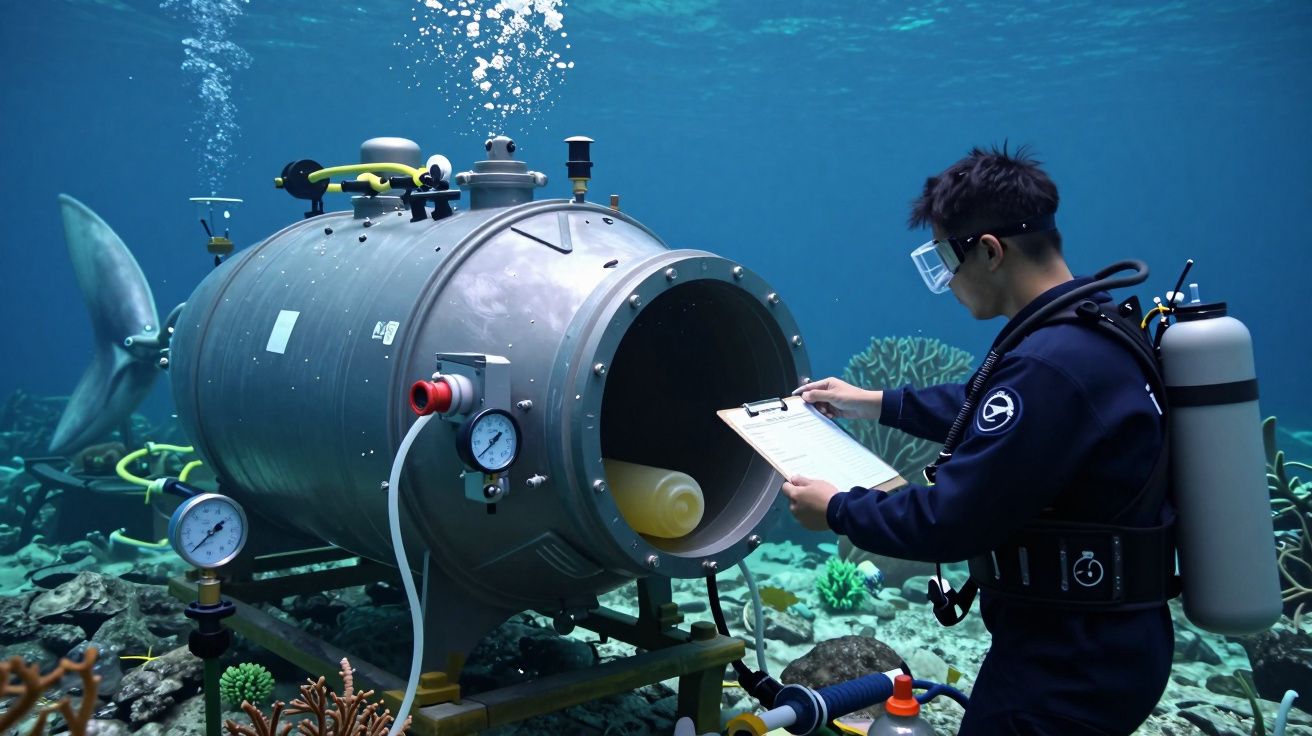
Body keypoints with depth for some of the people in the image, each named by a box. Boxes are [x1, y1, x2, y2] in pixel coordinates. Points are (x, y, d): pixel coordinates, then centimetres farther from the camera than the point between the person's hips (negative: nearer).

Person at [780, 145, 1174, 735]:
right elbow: (986, 407, 20)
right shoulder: (1091, 328, 3)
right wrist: (874, 402, 24)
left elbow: (948, 520, -25)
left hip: (1069, 672, -9)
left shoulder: (1047, 365, -29)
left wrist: (836, 510, -9)